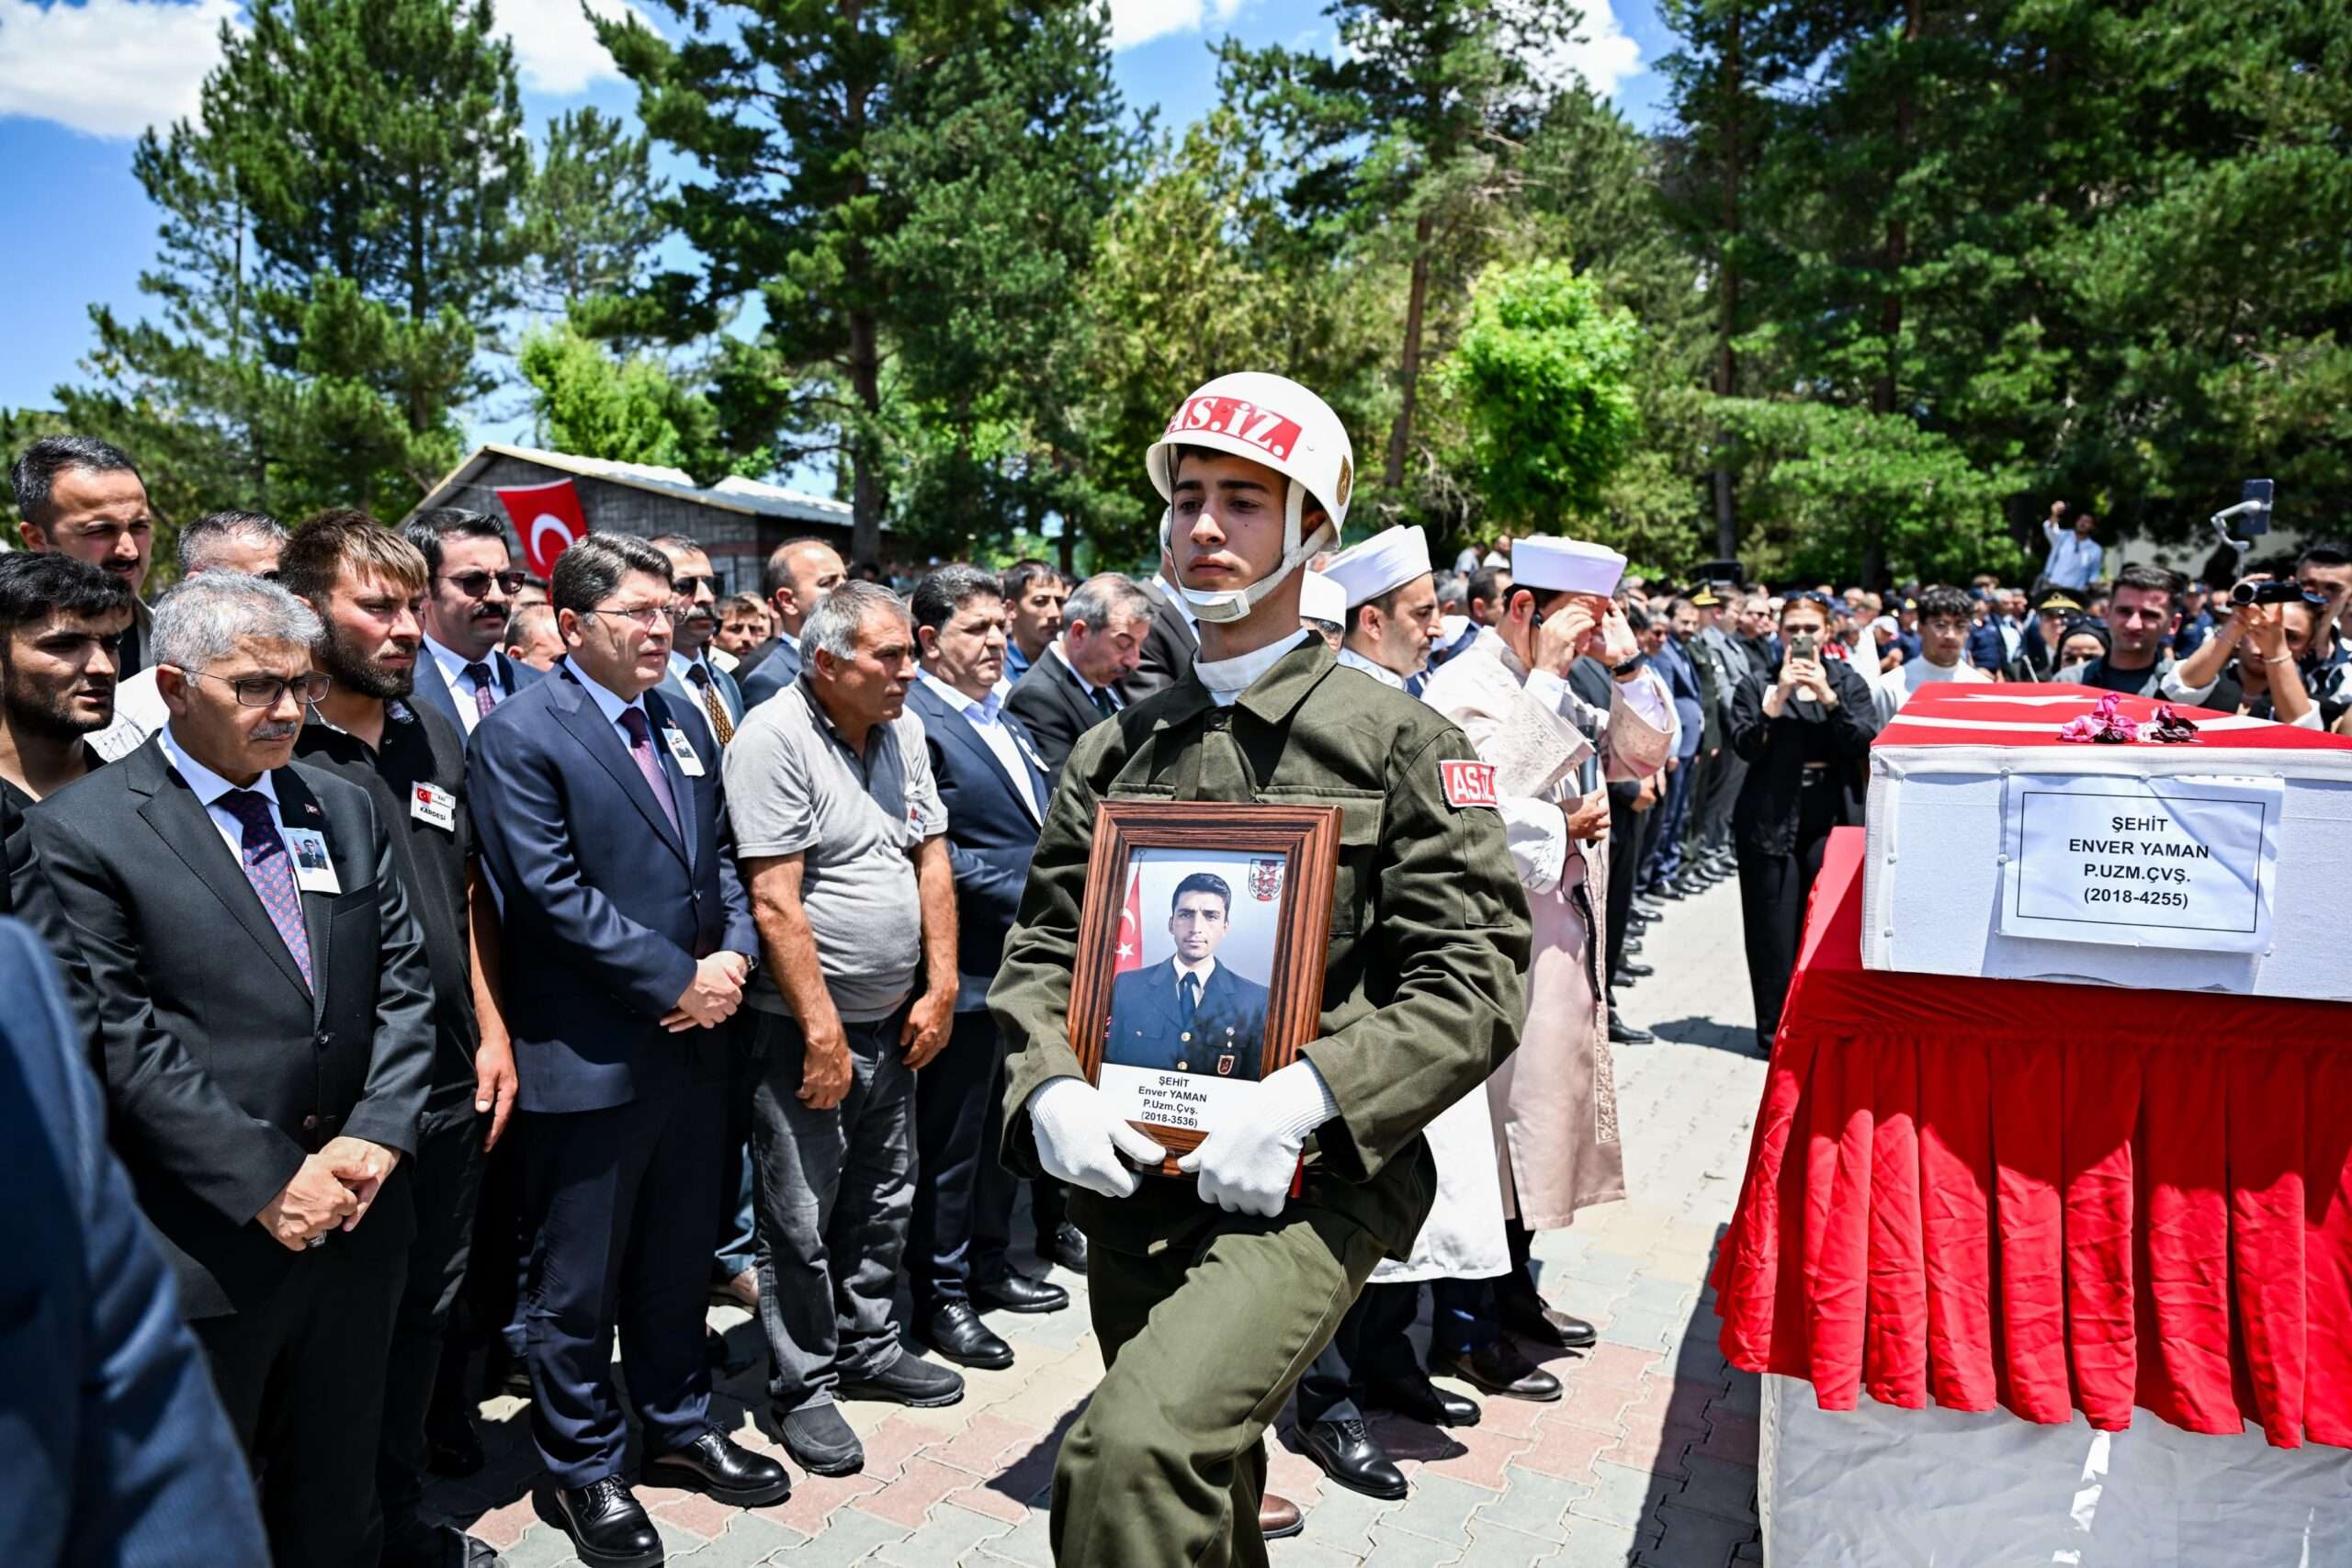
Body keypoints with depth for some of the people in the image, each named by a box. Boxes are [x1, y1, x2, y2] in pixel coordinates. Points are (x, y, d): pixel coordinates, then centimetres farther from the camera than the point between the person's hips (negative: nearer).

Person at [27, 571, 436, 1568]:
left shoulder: (346, 811, 7)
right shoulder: (80, 831, -9)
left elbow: (402, 986, 5)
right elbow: (123, 1044, -14)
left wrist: (376, 1134, -9)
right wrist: (268, 1184, -16)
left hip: (356, 1218, 5)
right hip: (208, 1241, -4)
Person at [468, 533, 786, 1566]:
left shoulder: (679, 725, 11)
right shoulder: (518, 736, -12)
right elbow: (554, 893, -19)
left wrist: (734, 955, -5)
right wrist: (679, 978, -17)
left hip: (693, 1043, 7)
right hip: (588, 1056, -7)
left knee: (680, 1260, 20)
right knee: (579, 1283, 10)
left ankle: (679, 1430, 38)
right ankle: (584, 1469, 28)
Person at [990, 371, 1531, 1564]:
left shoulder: (1400, 741, -5)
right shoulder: (1114, 752, 9)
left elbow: (1475, 979, -10)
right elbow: (1041, 952, 9)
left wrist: (1303, 1096, -22)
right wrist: (1049, 1089, -10)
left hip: (1309, 1183, -5)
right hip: (1129, 1185, 5)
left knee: (1136, 1448, -26)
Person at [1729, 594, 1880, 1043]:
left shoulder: (1848, 683, 10)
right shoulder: (1757, 684, 6)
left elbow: (1867, 744, -4)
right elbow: (1746, 746, -7)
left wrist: (1828, 698, -13)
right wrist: (1777, 697, -15)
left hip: (1832, 818, 1)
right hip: (1771, 819, -1)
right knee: (1774, 926, -1)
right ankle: (1774, 1027, 8)